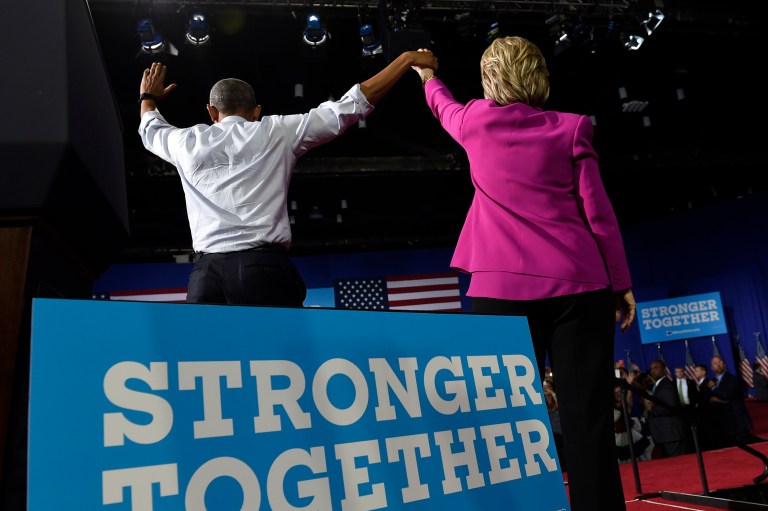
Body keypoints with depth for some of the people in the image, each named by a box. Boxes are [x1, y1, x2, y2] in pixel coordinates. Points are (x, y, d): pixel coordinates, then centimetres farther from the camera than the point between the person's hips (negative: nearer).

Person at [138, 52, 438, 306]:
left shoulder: (189, 142, 18)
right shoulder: (277, 132, 11)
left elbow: (151, 131, 42)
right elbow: (349, 107, 12)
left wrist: (148, 98, 65)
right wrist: (407, 59, 20)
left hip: (207, 274, 3)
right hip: (266, 268, -2)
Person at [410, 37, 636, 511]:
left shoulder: (476, 122, 9)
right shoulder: (570, 128, 7)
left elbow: (446, 107, 33)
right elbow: (598, 212, 3)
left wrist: (428, 77, 55)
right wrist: (621, 281, 10)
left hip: (503, 288, 0)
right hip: (578, 285, 1)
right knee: (588, 418, 2)